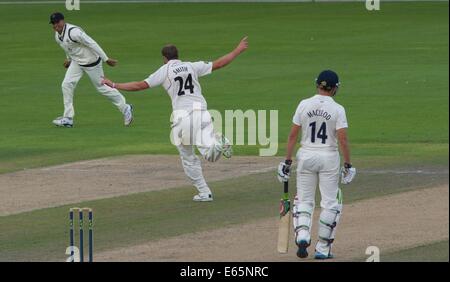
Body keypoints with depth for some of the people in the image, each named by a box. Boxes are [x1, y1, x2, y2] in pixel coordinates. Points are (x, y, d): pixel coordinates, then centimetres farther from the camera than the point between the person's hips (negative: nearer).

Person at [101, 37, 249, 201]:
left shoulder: (165, 71, 6)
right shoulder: (192, 66, 15)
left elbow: (140, 85, 1)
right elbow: (219, 64, 17)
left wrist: (114, 85, 7)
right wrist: (238, 51, 29)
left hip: (182, 115, -2)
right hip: (201, 112, 2)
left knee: (188, 159, 13)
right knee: (209, 154, -1)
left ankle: (204, 193, 7)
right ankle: (218, 142, -34)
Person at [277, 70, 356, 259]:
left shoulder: (304, 105, -2)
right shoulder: (337, 109, -8)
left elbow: (293, 135, 0)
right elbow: (342, 139, -12)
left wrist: (287, 161, 6)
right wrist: (347, 164, -4)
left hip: (306, 157, 2)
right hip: (329, 158, -2)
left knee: (304, 200, 13)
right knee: (330, 203, 8)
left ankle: (302, 236, -11)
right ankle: (322, 249, 7)